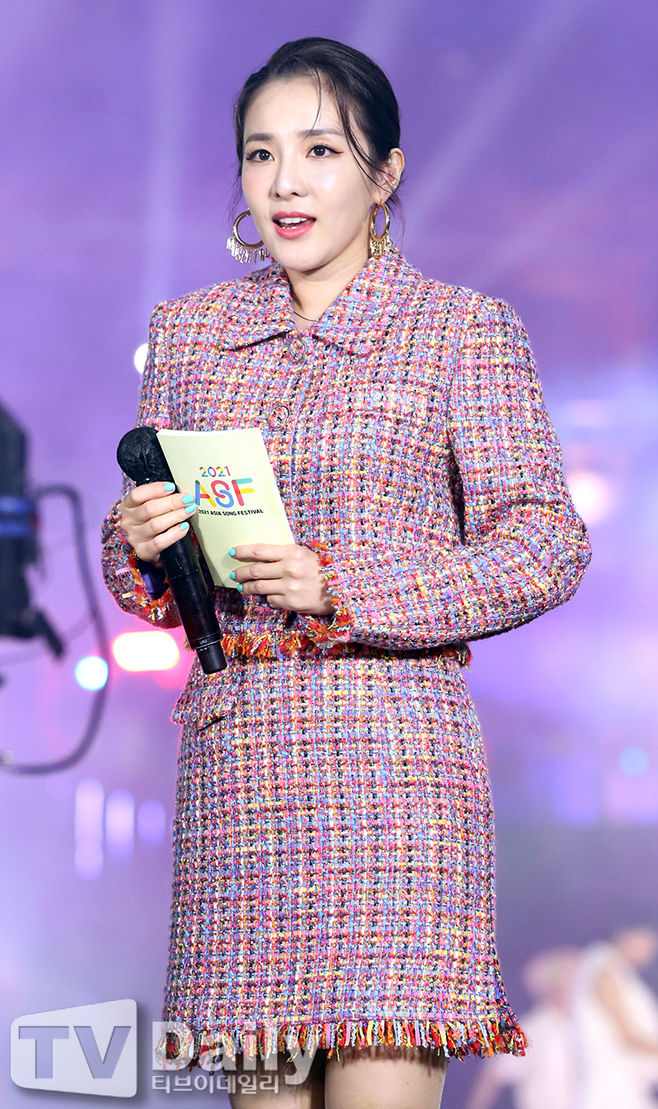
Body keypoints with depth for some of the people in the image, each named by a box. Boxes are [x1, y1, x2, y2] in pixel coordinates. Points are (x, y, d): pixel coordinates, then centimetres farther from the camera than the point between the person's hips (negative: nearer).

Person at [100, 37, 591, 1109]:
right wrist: (140, 543, -5)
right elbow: (142, 581, 19)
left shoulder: (464, 329, 2)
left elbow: (548, 545, -4)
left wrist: (343, 587, -14)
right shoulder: (190, 330, 14)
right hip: (233, 761, 4)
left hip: (393, 752, -4)